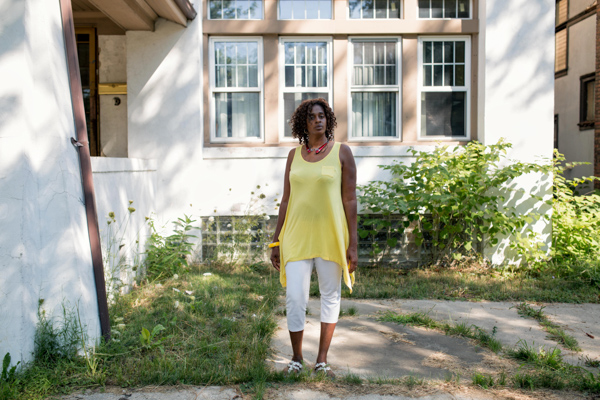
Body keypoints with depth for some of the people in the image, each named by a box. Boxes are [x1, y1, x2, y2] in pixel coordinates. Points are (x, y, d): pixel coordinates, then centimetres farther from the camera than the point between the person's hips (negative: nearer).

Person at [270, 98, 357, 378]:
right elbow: (286, 200, 11)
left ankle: (322, 360, 23)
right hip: (297, 236, 2)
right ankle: (296, 358, 20)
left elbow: (349, 200, -3)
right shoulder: (294, 155, 8)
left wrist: (352, 243, -7)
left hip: (330, 236, -1)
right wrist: (276, 241, 9)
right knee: (294, 298, -1)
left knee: (330, 296, 8)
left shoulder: (341, 152, 0)